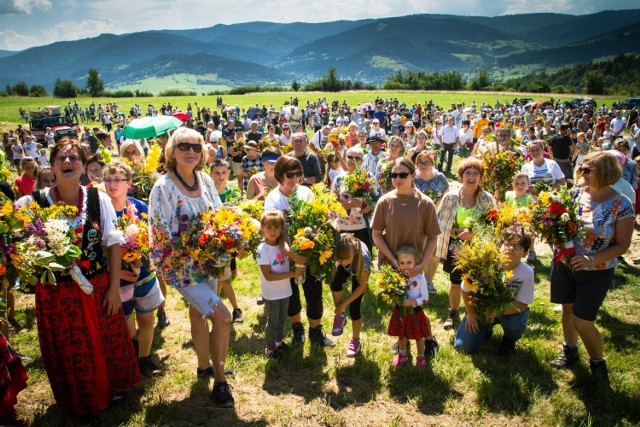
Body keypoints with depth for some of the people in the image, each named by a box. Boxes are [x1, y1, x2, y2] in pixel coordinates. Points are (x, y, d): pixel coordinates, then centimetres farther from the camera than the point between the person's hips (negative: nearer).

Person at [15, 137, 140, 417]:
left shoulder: (99, 199, -5)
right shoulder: (32, 203, -10)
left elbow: (113, 244, -2)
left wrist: (114, 287, -3)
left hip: (98, 288, 1)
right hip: (56, 291, -1)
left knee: (107, 343, 16)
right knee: (69, 352, 15)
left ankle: (110, 386, 44)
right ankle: (79, 400, 41)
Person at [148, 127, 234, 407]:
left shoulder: (205, 180, 0)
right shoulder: (163, 187, -17)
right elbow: (164, 234, -17)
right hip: (181, 265, -6)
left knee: (199, 312, 22)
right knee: (222, 316, -11)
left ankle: (204, 366, 42)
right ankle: (219, 379, 8)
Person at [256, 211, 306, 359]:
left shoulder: (283, 245, -4)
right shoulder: (262, 249, -21)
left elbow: (302, 261, -11)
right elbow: (268, 276, -25)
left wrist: (288, 252, -27)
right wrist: (292, 274, -23)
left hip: (285, 291, 6)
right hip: (271, 294, -6)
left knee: (282, 319, 22)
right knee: (273, 321, 10)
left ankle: (279, 341, 43)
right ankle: (270, 349, 29)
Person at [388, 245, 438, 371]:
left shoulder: (420, 278, -23)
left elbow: (425, 298, -16)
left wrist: (413, 302, -29)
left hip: (415, 312, -3)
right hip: (400, 311, 3)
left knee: (418, 336, 18)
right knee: (401, 335, 23)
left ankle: (421, 357, 41)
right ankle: (402, 355, 47)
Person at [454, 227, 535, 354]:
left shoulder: (527, 272, -22)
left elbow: (521, 304, -20)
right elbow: (466, 290, -9)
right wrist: (471, 314, -8)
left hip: (509, 310, 0)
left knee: (515, 325, -35)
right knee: (463, 346, -10)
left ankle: (509, 340, 4)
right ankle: (485, 329, 23)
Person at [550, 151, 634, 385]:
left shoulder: (621, 205, -15)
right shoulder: (575, 194, -4)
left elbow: (622, 245, -11)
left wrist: (591, 259, -25)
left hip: (595, 272, -4)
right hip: (564, 264, 4)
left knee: (583, 321, -1)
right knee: (568, 309, 18)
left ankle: (598, 363, 27)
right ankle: (570, 351, 41)